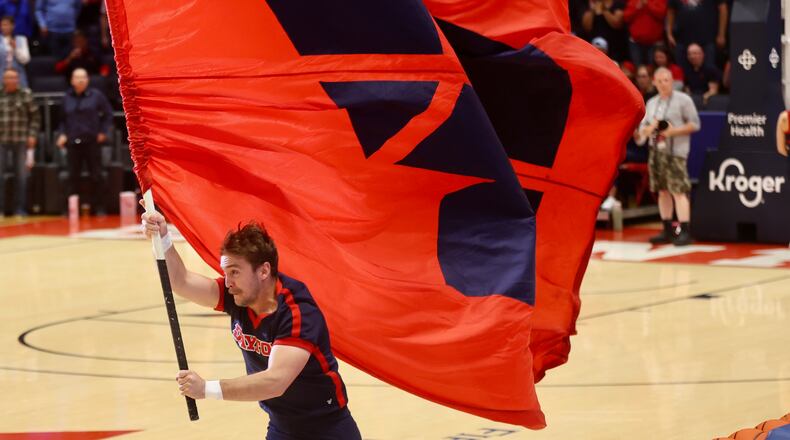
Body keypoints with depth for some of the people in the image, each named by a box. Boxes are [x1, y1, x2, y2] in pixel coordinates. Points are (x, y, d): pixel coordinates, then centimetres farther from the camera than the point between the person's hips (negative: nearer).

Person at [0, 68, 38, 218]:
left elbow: (35, 116, 5)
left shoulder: (26, 95, 1)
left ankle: (20, 208, 10)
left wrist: (32, 135, -2)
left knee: (22, 175, 3)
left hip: (21, 141, 0)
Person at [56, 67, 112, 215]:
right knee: (73, 176, 3)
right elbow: (63, 119, 19)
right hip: (73, 142, 2)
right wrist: (62, 134, 6)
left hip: (92, 142, -2)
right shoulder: (67, 98, 8)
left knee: (96, 176, 0)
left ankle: (98, 207, 7)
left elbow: (108, 114, 7)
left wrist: (103, 132, 0)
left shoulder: (96, 96, 0)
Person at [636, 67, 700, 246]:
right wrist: (649, 129, -7)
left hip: (675, 152, -6)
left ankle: (685, 231, -14)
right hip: (656, 151, 6)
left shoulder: (683, 100, -2)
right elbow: (642, 127, 16)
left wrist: (674, 131, -15)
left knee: (678, 191, -13)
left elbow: (694, 124, -4)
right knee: (662, 190, 8)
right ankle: (668, 231, 16)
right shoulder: (652, 103, 16)